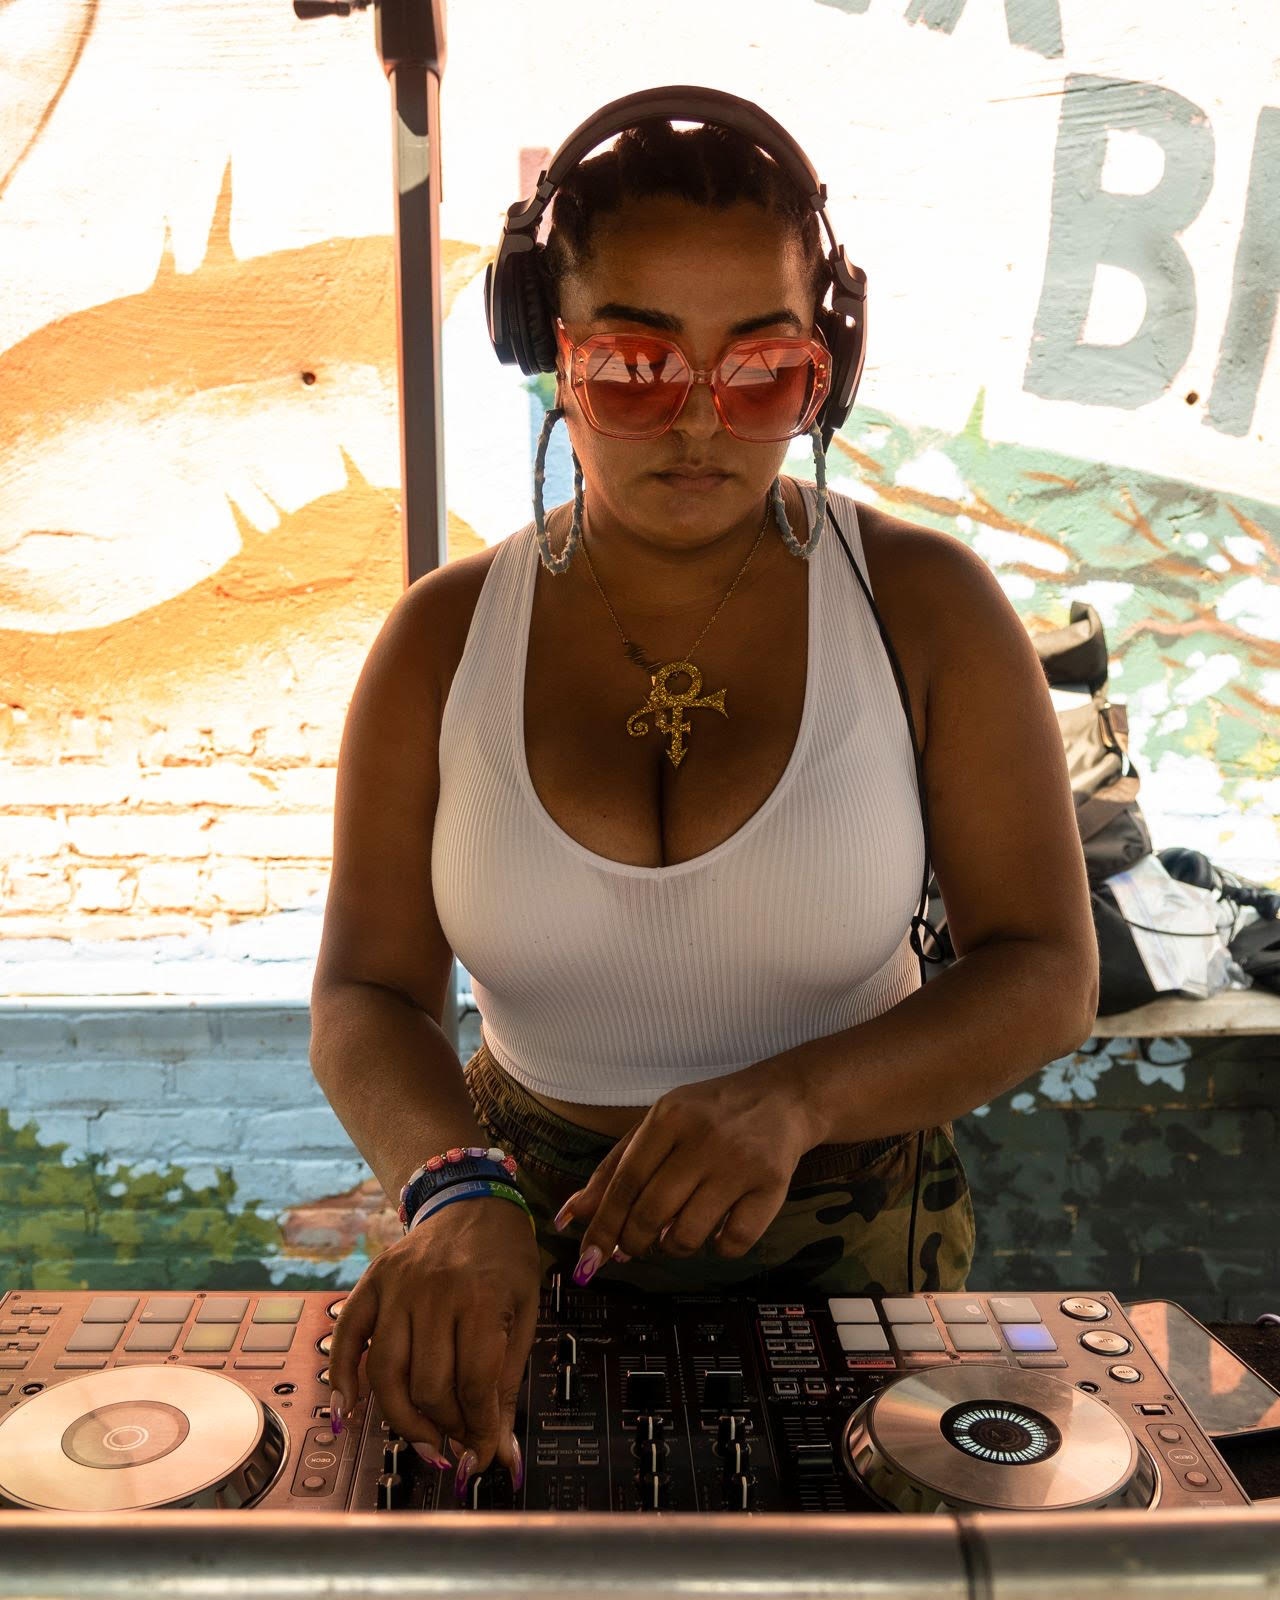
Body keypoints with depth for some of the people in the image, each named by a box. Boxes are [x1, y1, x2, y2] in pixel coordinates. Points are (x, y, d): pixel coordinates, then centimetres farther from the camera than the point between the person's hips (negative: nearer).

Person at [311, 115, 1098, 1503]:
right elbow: (367, 998, -9)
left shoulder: (924, 605, -9)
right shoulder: (443, 638, -6)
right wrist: (455, 1192, -30)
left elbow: (1047, 973, -11)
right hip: (534, 1228, 1)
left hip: (845, 1224, 0)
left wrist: (791, 1096, -28)